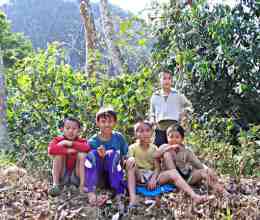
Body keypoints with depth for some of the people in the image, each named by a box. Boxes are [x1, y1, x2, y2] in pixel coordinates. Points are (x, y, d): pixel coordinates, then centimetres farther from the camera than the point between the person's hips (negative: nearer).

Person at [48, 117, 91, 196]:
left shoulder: (81, 141, -4)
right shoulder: (58, 140, -5)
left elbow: (87, 148, -29)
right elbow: (51, 150, -27)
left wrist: (70, 143, -29)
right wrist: (68, 150, -29)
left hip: (76, 176, 0)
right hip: (62, 175, 0)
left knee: (82, 154, -21)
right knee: (59, 153, -21)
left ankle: (82, 185, -21)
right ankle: (55, 185, -19)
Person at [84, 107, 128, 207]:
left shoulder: (119, 137, -3)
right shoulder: (93, 141, -6)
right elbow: (91, 160, -7)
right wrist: (101, 157, -27)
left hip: (115, 175, 0)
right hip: (98, 175, 0)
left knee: (113, 154, -26)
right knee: (93, 154, -25)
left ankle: (119, 193, -28)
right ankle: (91, 194, -35)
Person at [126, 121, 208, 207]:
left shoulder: (154, 148, 7)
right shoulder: (132, 148, 1)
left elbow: (157, 167, 0)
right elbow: (128, 163, -8)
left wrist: (153, 178, -19)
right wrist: (131, 160, -31)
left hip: (151, 176, 2)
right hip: (138, 177, -2)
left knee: (173, 172, -23)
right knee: (130, 161, -33)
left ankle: (194, 196, -37)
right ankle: (132, 198, -41)